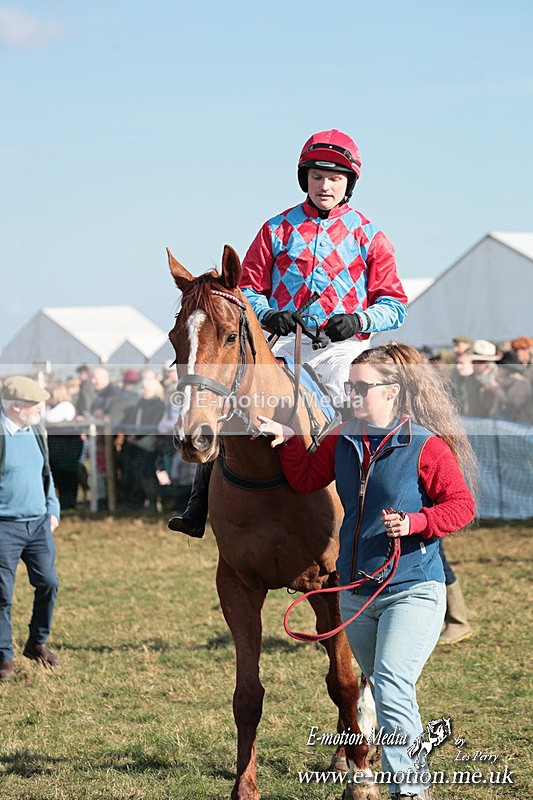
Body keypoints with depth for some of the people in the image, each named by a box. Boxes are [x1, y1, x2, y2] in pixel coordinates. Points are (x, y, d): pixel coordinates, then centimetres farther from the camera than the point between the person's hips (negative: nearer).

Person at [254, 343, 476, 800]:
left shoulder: (426, 446, -11)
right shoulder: (342, 442, 7)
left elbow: (461, 506, -13)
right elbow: (306, 481, 18)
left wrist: (414, 523, -27)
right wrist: (289, 441, 4)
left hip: (413, 590, -7)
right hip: (356, 592, 7)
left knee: (391, 685, -20)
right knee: (383, 688, 17)